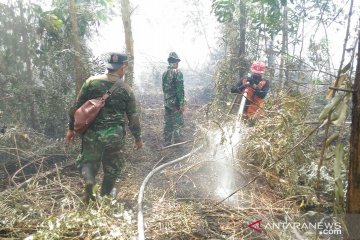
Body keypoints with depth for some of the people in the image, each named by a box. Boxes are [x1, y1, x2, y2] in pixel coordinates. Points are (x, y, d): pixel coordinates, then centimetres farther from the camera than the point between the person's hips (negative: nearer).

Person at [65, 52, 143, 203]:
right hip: (114, 135, -1)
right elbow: (133, 117, 0)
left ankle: (89, 181, -9)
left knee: (87, 161, 20)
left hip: (91, 133, 1)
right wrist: (138, 138, 13)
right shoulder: (126, 90, -4)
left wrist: (71, 128, 13)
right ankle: (104, 197, 26)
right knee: (112, 168, 16)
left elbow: (77, 107, 1)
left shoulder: (91, 82, -2)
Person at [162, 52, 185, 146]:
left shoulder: (164, 73, 9)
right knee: (178, 123, 1)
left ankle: (167, 143, 18)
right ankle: (177, 142, 4)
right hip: (175, 102, -7)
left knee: (167, 123, 11)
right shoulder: (178, 73, -12)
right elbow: (180, 90, -17)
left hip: (166, 102, 7)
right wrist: (182, 104, -16)